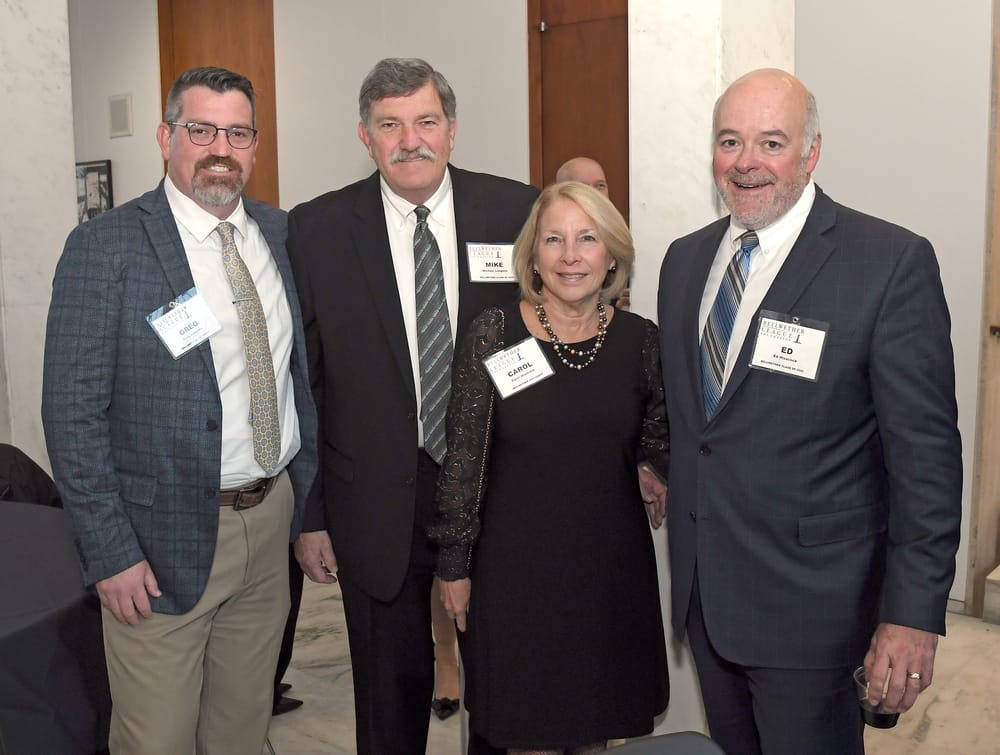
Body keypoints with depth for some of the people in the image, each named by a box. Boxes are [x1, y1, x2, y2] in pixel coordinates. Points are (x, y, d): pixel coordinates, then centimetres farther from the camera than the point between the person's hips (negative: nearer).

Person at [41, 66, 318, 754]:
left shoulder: (281, 233, 5)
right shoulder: (105, 247, -11)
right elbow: (72, 414, -12)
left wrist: (308, 499, 9)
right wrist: (110, 553, -14)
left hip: (272, 518, 5)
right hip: (165, 540, -4)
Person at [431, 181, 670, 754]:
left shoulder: (640, 339, -2)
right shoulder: (493, 335, -8)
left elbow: (661, 443, 8)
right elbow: (463, 456, -4)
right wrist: (455, 563, -2)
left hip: (614, 568, 2)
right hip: (518, 568, -2)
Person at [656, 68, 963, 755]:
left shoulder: (892, 263, -13)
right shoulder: (685, 259, 7)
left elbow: (925, 450, -14)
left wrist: (914, 614, -15)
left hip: (809, 602, -5)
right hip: (704, 593, 6)